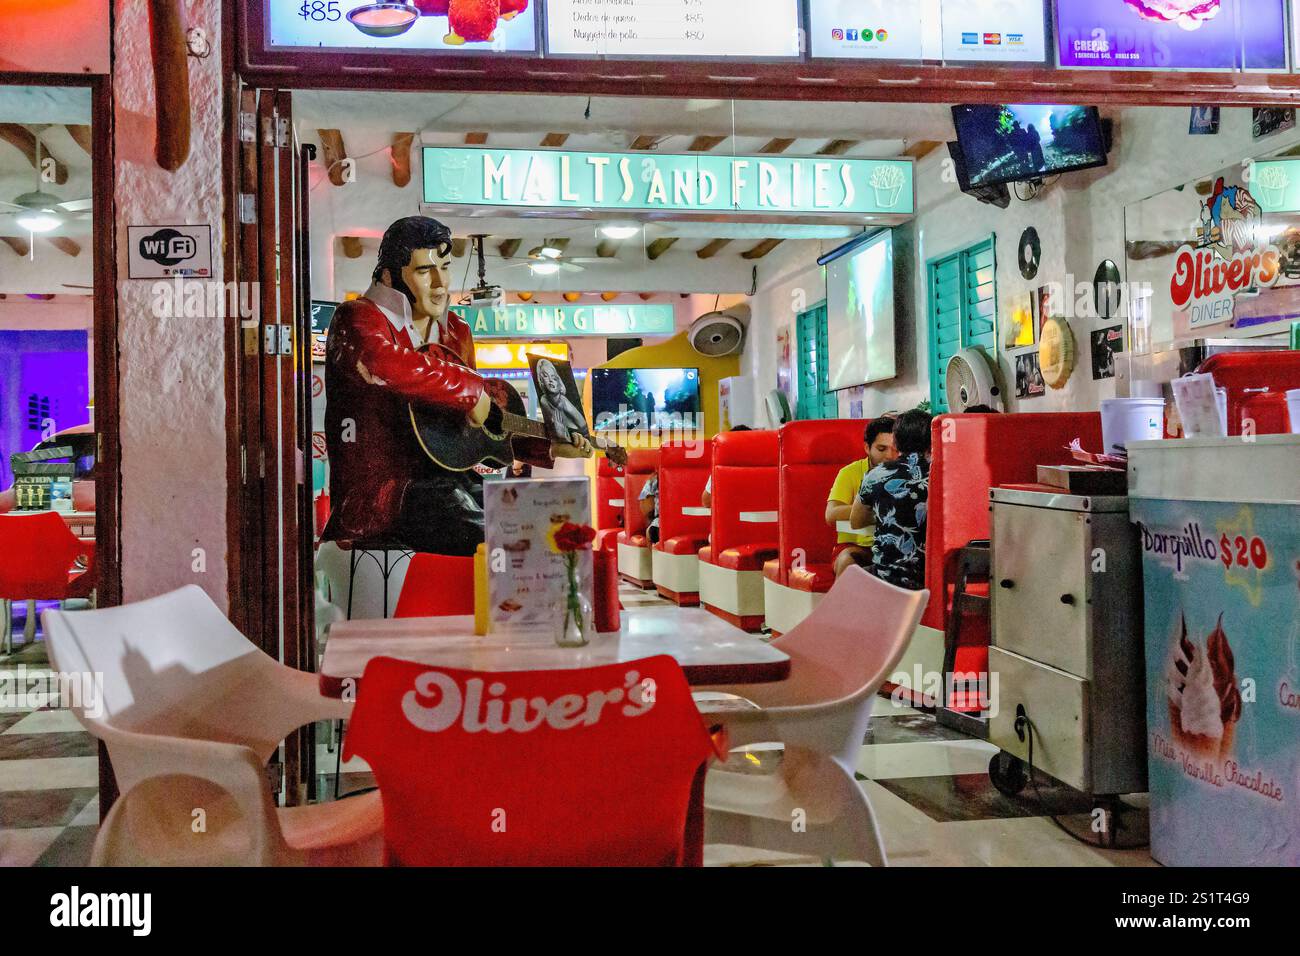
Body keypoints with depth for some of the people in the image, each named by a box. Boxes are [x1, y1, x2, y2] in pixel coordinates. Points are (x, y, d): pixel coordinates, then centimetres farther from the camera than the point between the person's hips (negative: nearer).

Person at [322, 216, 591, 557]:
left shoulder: (455, 333, 16)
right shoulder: (359, 320, -7)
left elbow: (487, 428, 22)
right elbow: (389, 365, -33)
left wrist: (554, 448, 14)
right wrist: (471, 391, -23)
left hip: (445, 476, 8)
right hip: (381, 493, -8)